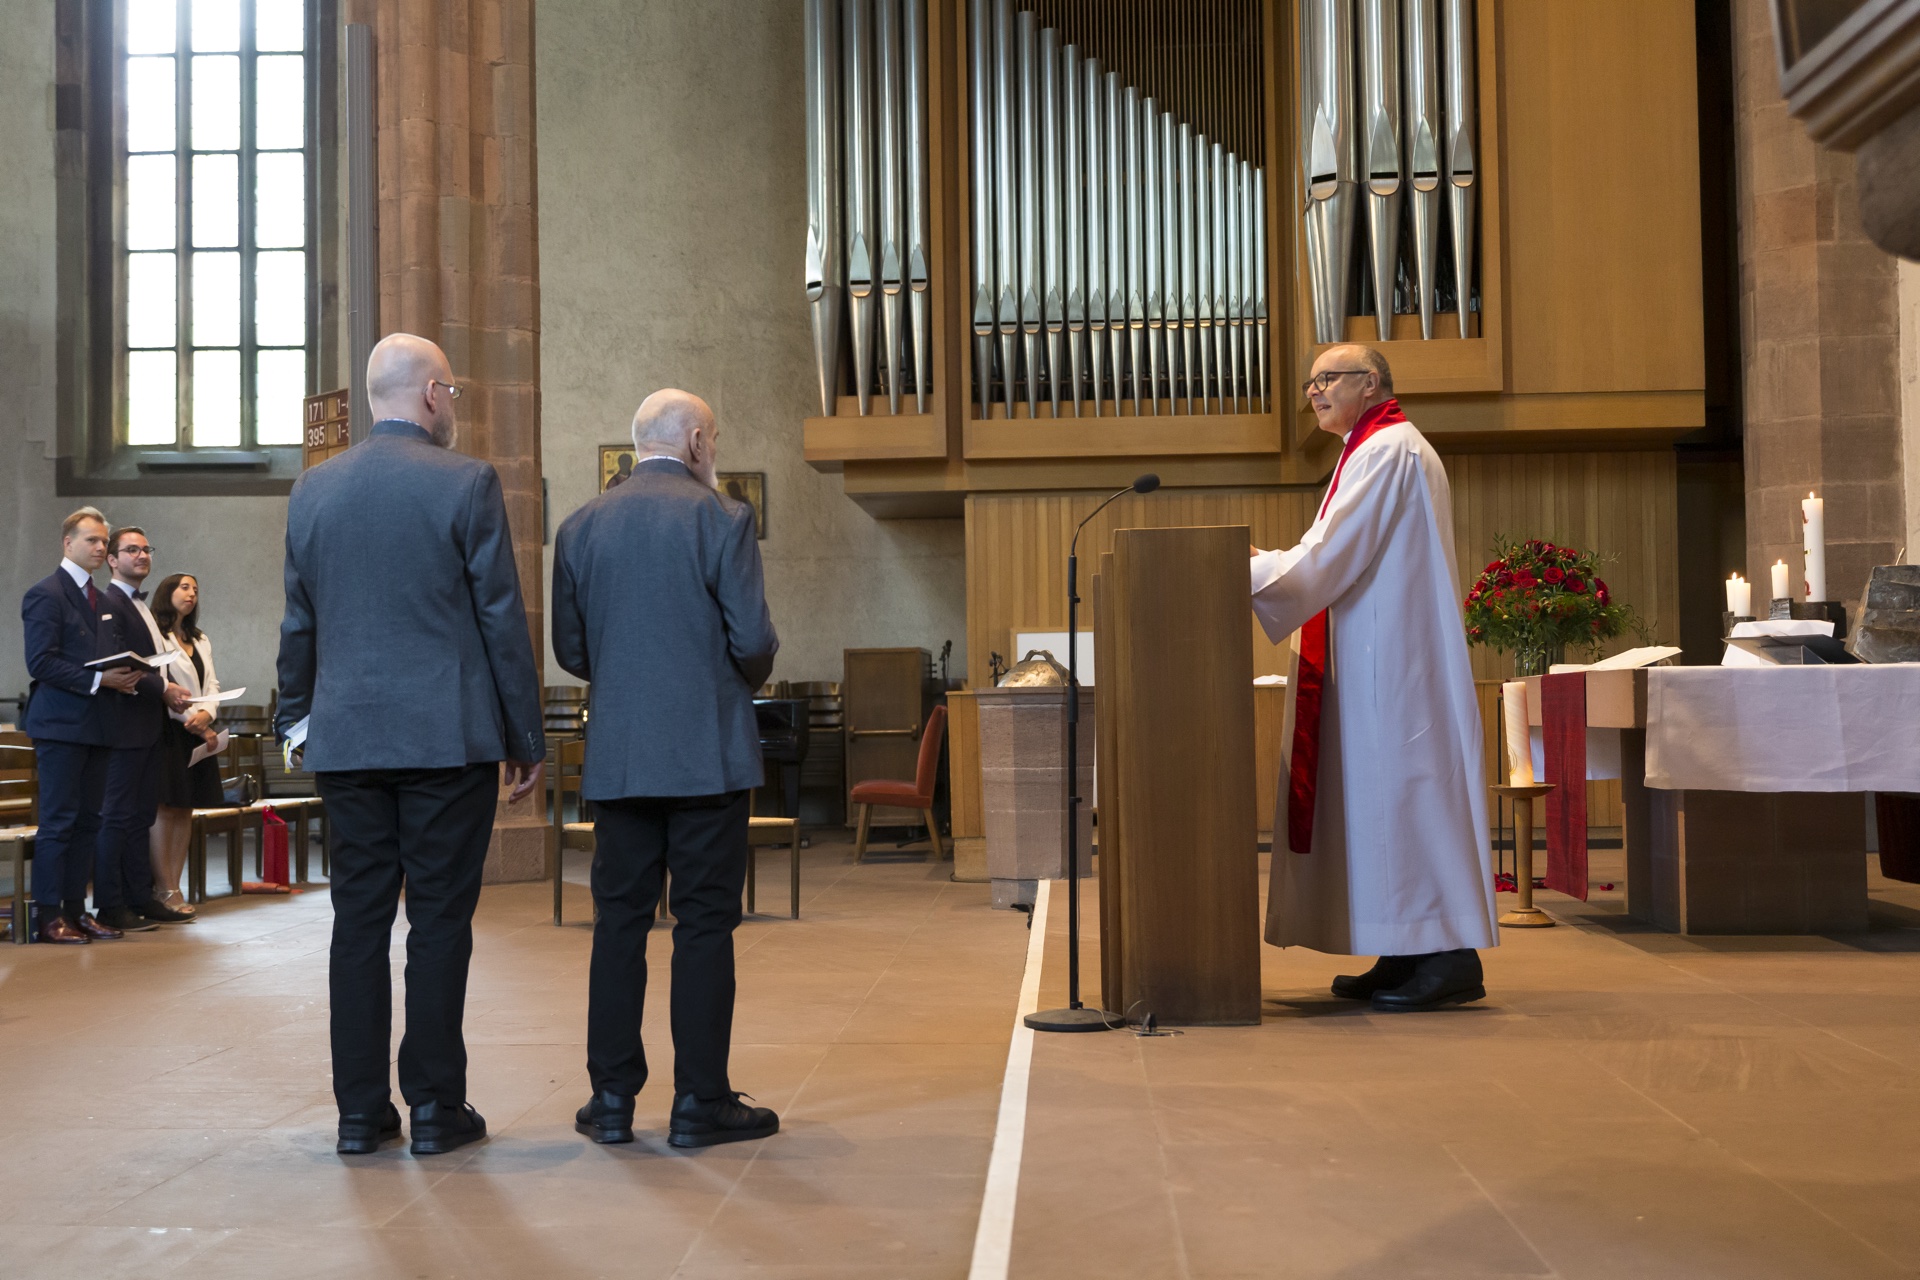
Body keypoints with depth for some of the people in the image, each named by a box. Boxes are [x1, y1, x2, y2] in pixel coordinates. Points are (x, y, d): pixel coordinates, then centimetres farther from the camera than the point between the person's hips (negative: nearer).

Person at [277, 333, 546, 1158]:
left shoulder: (312, 489, 8)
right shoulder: (466, 483, -7)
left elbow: (298, 622, 15)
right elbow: (502, 618, -6)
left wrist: (297, 720, 26)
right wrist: (527, 737, 0)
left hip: (347, 740, 4)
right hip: (448, 736, -4)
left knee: (360, 919, 9)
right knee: (439, 920, 2)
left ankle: (361, 1111, 13)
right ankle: (436, 1108, 8)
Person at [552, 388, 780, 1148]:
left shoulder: (581, 528, 6)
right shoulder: (721, 519, -7)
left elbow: (569, 648, 9)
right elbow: (753, 641, -10)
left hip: (617, 757, 4)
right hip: (707, 753, -4)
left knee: (619, 920, 10)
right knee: (705, 924, 2)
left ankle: (612, 1099, 14)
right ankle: (700, 1102, 7)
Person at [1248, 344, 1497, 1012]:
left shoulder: (1388, 450, -11)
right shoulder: (1376, 450, 21)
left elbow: (1332, 559, -17)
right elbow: (1346, 561, 22)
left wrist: (1246, 571, -10)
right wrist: (1266, 563, 13)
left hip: (1395, 663, -10)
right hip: (1375, 662, 10)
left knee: (1406, 791, -9)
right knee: (1384, 796, 9)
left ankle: (1450, 958, -6)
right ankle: (1407, 956, 13)